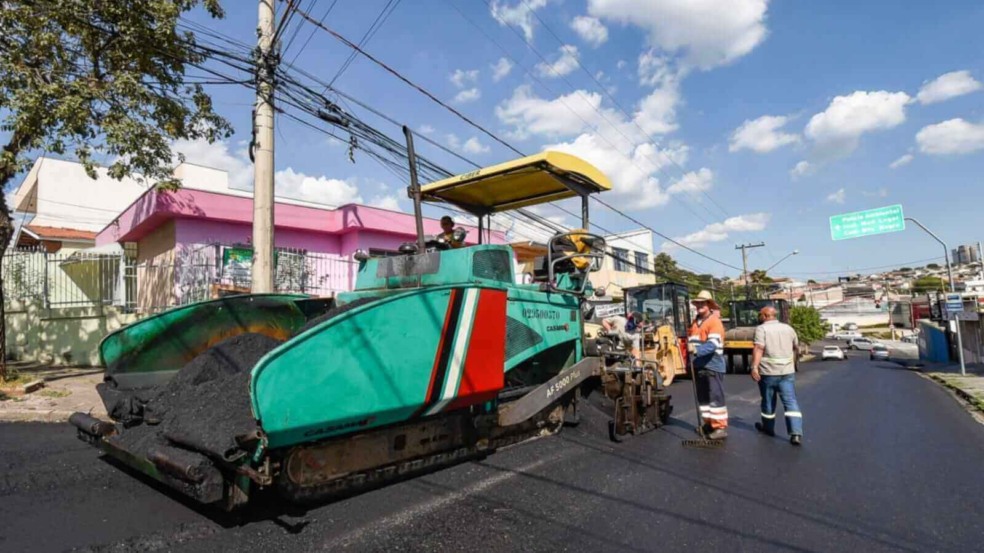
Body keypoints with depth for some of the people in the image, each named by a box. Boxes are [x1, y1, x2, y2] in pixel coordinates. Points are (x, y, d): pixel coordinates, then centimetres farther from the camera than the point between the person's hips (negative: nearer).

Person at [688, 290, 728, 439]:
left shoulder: (714, 321, -11)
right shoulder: (695, 322, 14)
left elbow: (713, 344, -24)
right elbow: (690, 341, 21)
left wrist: (696, 350, -37)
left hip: (713, 365, -8)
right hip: (699, 365, 8)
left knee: (716, 396, -5)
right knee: (702, 396, 15)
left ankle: (721, 427, 0)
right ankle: (708, 422, 27)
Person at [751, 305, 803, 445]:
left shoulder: (762, 329, -7)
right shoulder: (788, 328, 10)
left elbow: (759, 348, -19)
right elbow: (795, 347, 24)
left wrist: (754, 367, -23)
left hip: (768, 372, -3)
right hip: (787, 372, 4)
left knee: (768, 401, 12)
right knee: (791, 402, 2)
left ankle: (768, 427, 29)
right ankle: (796, 433, -8)